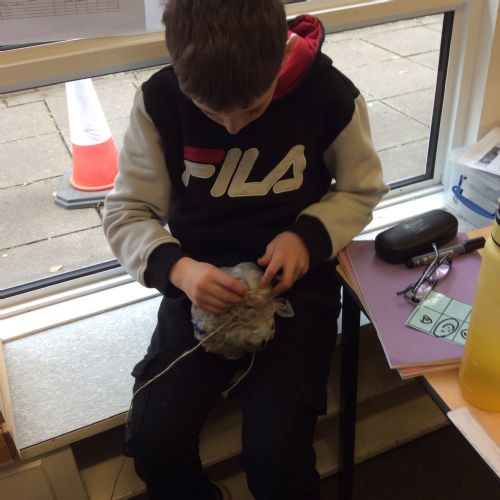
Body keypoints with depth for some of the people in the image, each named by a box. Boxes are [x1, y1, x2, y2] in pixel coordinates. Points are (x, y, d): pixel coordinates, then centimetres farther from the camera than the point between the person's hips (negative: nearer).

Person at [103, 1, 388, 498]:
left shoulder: (331, 95, -11)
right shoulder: (159, 100, -10)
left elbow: (361, 189, 4)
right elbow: (125, 212, -3)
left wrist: (308, 236, -16)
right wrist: (176, 267, -24)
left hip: (295, 277, -1)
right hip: (200, 280, 2)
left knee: (276, 455, -17)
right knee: (153, 442, -14)